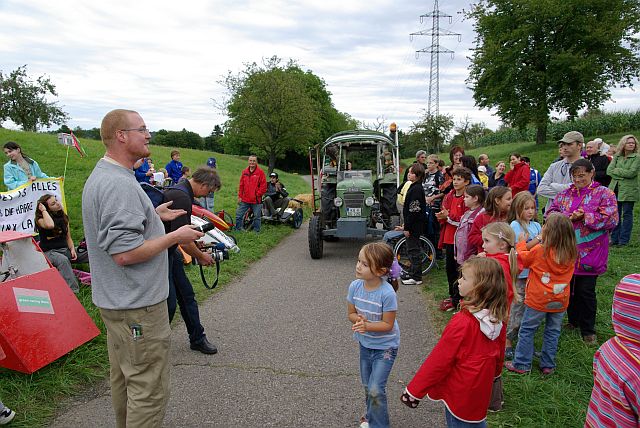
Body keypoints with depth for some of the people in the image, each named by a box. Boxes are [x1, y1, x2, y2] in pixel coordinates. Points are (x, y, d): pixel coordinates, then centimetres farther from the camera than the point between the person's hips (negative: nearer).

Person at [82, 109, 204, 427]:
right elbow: (125, 252, -28)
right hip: (138, 305, -11)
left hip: (115, 300, 11)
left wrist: (154, 216, 13)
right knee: (149, 389, 1)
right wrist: (175, 237, -17)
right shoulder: (120, 184, -23)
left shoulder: (99, 177, 11)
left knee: (123, 378, 23)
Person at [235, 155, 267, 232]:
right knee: (238, 215, 7)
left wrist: (257, 195, -10)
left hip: (256, 200, -4)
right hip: (245, 200, 4)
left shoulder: (260, 172, -5)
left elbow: (263, 186, -7)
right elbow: (241, 185, 12)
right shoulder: (245, 172, 8)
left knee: (257, 217, 6)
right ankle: (237, 230, 20)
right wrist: (240, 196, 7)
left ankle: (256, 232, 19)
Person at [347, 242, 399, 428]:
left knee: (376, 389, -8)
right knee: (367, 387, 21)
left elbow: (387, 324, -21)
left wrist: (367, 326, -35)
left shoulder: (387, 293, -30)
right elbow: (351, 313, -3)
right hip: (365, 343, 5)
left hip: (385, 346, -5)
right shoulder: (355, 286, -15)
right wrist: (358, 319, -25)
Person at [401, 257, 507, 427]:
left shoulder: (462, 322, -29)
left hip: (459, 397, -6)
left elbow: (439, 360, -22)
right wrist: (494, 373, 29)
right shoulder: (497, 319, -8)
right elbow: (499, 354, 9)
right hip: (481, 393, 6)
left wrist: (414, 390, -12)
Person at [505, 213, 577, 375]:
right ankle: (548, 365, 26)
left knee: (527, 330, 9)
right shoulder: (571, 254, -7)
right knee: (552, 332, 17)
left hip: (538, 300, -4)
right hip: (560, 301, 4)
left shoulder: (539, 251, -18)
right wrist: (541, 240, 14)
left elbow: (522, 257, -1)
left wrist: (522, 242, 15)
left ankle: (521, 364, 14)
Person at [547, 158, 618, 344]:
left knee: (586, 291, 3)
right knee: (569, 287, 14)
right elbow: (551, 213, 0)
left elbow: (611, 219, -14)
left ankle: (588, 329, 20)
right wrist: (569, 216, -16)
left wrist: (585, 217, -16)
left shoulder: (604, 193, -4)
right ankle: (573, 320, 34)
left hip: (589, 252, -4)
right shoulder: (564, 194, 9)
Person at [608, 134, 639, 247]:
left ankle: (624, 240, 7)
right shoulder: (617, 156, 11)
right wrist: (621, 175, -12)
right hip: (615, 189, 4)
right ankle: (614, 239, 15)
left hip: (628, 190, -4)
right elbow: (609, 170, 0)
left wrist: (617, 170, -6)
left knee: (627, 214, 2)